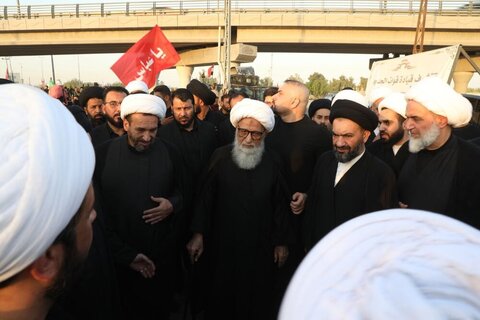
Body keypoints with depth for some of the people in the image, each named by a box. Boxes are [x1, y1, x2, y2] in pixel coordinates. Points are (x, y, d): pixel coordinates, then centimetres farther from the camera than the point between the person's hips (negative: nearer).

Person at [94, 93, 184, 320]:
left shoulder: (169, 152, -5)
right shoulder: (103, 154, -11)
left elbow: (182, 192, 8)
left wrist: (173, 205, -16)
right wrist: (125, 253, -10)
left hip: (164, 254, 1)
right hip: (121, 256, -1)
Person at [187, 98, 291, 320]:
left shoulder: (272, 163, -5)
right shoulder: (221, 157, -8)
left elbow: (280, 205, 0)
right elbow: (205, 197, -4)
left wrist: (281, 242, 3)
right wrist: (198, 234, -5)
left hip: (260, 247, 1)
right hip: (223, 245, 0)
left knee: (256, 298, 17)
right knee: (221, 296, 17)